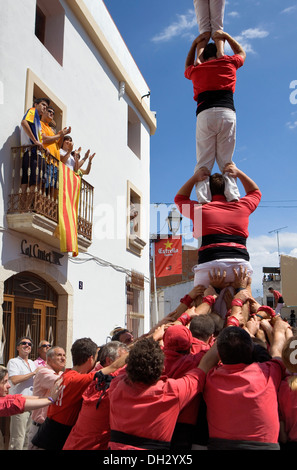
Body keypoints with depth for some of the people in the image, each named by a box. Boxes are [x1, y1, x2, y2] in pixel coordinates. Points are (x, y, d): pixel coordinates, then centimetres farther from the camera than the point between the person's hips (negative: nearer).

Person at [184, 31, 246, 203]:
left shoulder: (196, 70, 23)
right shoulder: (228, 62, 21)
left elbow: (188, 66, 50)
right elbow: (241, 53, 44)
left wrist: (195, 44, 51)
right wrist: (225, 36, 49)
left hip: (204, 115, 0)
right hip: (227, 113, 0)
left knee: (203, 162, -4)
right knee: (226, 160, 1)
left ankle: (203, 199, -21)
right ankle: (233, 195, -18)